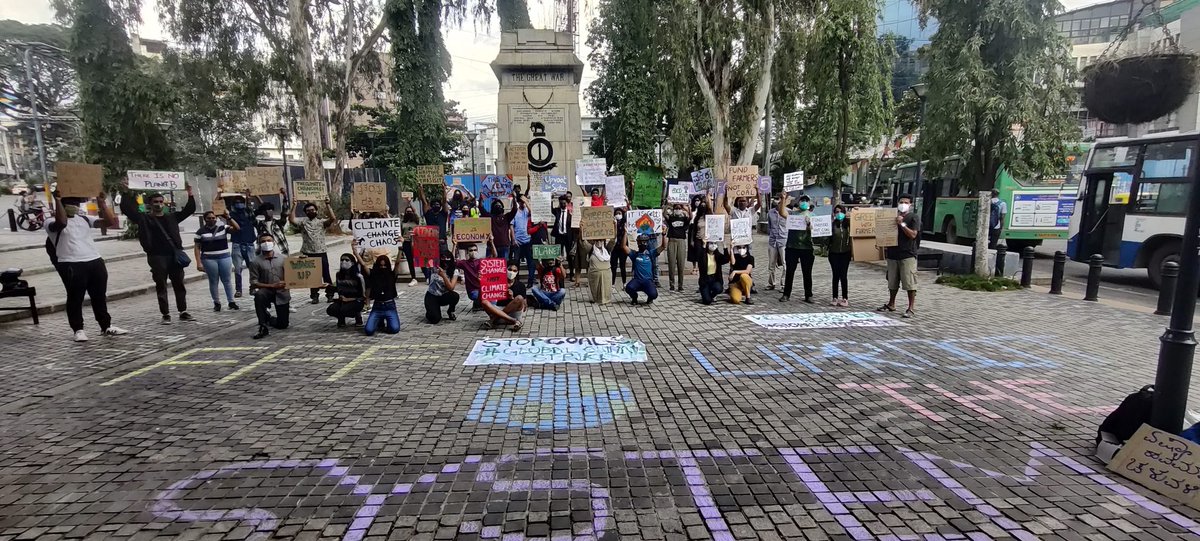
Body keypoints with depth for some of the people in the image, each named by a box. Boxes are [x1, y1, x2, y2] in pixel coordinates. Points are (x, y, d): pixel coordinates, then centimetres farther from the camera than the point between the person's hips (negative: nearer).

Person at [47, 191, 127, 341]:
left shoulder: (84, 219, 16)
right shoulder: (52, 223, -2)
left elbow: (110, 222, 7)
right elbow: (62, 222, -27)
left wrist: (102, 202, 1)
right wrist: (57, 199, -25)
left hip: (95, 261, 6)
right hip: (71, 265, -5)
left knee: (100, 296, 12)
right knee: (75, 298, 2)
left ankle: (106, 326, 21)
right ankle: (78, 330, 12)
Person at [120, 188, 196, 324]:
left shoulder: (172, 217, 14)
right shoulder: (144, 219, 6)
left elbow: (190, 209, 16)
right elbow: (126, 208, 0)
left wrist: (190, 194, 7)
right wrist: (128, 194, -5)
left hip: (175, 256, 2)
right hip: (157, 257, -2)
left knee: (179, 285, 7)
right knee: (161, 287, 3)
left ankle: (183, 312, 14)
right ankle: (165, 315, 8)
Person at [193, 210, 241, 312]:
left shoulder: (222, 227, 6)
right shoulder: (201, 231, 1)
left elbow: (236, 228, -6)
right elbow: (197, 247, 0)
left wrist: (228, 218, -18)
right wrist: (199, 262, -7)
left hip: (225, 257, 1)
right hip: (209, 259, -1)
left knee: (227, 280, 4)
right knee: (213, 282, 5)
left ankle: (231, 302, 9)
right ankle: (216, 303, 13)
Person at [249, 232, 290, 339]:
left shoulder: (283, 258, 2)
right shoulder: (255, 262, -4)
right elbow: (253, 282, -7)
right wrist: (272, 285, -19)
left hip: (282, 292, 2)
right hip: (266, 290, -1)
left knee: (283, 325, 3)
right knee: (259, 295, -40)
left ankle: (268, 319, 41)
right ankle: (264, 327, -25)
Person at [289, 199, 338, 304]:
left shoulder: (321, 221, 5)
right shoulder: (302, 221, 7)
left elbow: (333, 218, -11)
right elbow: (291, 220, -10)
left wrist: (327, 205, -14)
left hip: (321, 252, -1)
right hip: (308, 253, 1)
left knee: (326, 274, 2)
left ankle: (330, 294, 11)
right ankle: (314, 296, 16)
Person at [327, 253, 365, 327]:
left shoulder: (358, 276, -13)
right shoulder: (338, 275, 2)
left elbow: (363, 294, -10)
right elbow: (337, 288, 17)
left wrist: (349, 299, -15)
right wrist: (340, 296, -3)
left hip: (356, 301, -5)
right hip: (343, 300, 5)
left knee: (344, 310, -32)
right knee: (330, 310, -21)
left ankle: (357, 314, 0)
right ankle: (341, 318, 11)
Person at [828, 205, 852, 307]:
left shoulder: (848, 223, 2)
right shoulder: (832, 223, -3)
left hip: (845, 253, 0)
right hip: (834, 253, 0)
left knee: (843, 275, 1)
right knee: (836, 275, 6)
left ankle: (845, 298, 9)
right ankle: (835, 298, 12)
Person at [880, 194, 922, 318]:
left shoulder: (914, 217, -2)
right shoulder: (894, 216, 15)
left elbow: (913, 235, -12)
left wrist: (902, 224, -19)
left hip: (908, 254, -6)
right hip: (893, 253, 6)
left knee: (909, 282, -5)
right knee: (892, 281, 13)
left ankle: (912, 308, 1)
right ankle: (891, 304, 25)